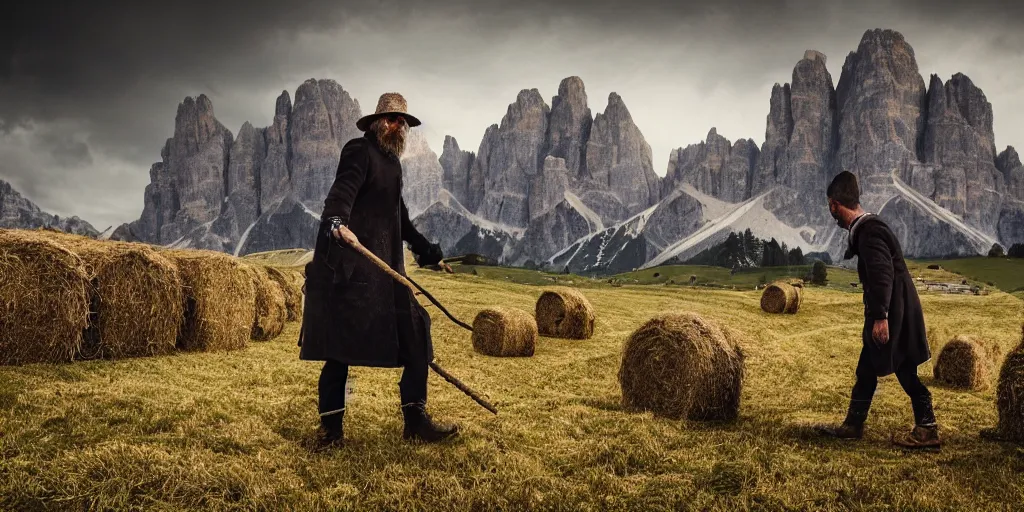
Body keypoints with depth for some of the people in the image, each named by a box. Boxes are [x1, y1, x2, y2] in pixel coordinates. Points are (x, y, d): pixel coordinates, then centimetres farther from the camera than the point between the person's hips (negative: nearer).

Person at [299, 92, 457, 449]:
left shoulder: (392, 162, 22)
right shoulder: (360, 151, -4)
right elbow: (343, 189, -24)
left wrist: (423, 248, 35)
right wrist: (337, 221, -43)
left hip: (385, 268, 9)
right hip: (349, 265, -9)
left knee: (415, 336, 4)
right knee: (340, 347, -4)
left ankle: (416, 421, 12)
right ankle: (331, 429, 7)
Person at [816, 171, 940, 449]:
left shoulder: (869, 231, -19)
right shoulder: (865, 227, 11)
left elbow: (883, 275, -25)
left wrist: (881, 316, -26)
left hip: (893, 312, -10)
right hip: (887, 313, 10)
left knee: (905, 372, -1)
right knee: (866, 370, 11)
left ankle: (928, 430, 9)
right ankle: (853, 425, 17)